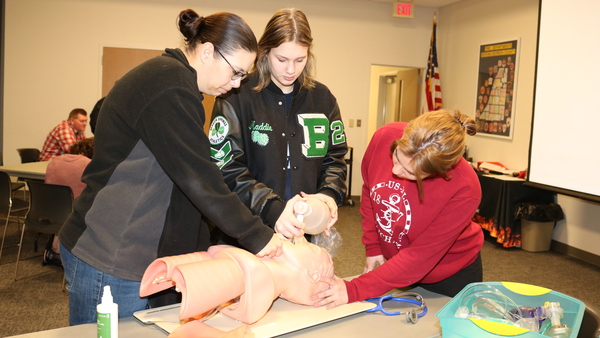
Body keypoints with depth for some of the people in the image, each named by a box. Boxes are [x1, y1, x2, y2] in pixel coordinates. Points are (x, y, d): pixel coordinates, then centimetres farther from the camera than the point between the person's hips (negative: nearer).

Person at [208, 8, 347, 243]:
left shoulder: (322, 97, 5)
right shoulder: (237, 97, -9)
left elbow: (335, 157, 9)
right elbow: (226, 168, -14)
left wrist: (330, 194, -11)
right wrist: (270, 209, -25)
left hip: (308, 231, 4)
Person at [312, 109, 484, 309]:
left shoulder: (463, 190, -36)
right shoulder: (386, 137, -24)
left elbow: (420, 257, -30)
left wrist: (354, 290, -32)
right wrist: (372, 246, -5)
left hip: (450, 277, -4)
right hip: (396, 263, 4)